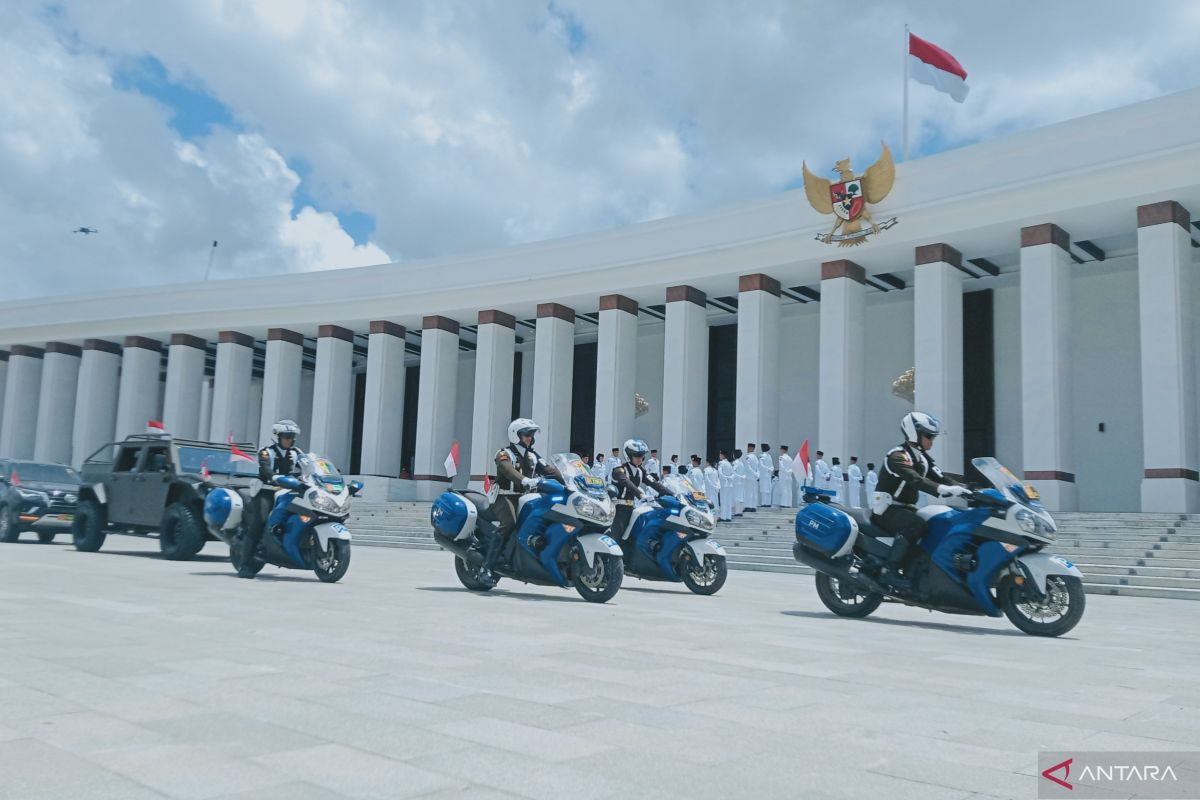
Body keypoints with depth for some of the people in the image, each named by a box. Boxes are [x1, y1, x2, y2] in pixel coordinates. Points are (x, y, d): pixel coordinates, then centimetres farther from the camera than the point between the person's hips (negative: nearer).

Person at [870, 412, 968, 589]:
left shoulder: (923, 458, 13)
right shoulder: (898, 456, -16)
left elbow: (940, 478, 5)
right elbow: (915, 480, -33)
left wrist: (967, 489, -11)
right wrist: (945, 490, -45)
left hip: (906, 508, 9)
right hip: (886, 509, -9)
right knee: (916, 524, -34)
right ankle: (890, 571, -35)